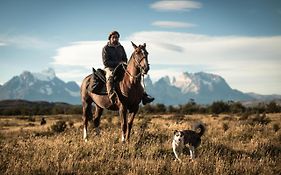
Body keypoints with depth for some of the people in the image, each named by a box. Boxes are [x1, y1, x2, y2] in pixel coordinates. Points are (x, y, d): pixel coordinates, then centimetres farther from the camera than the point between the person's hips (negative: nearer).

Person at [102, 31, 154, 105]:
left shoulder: (121, 47, 16)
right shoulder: (106, 48, -1)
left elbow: (125, 59, 20)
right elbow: (105, 62, -10)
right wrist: (118, 63, -18)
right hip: (110, 68, -5)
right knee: (110, 77, -39)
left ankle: (144, 96, -11)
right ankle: (111, 96, -55)